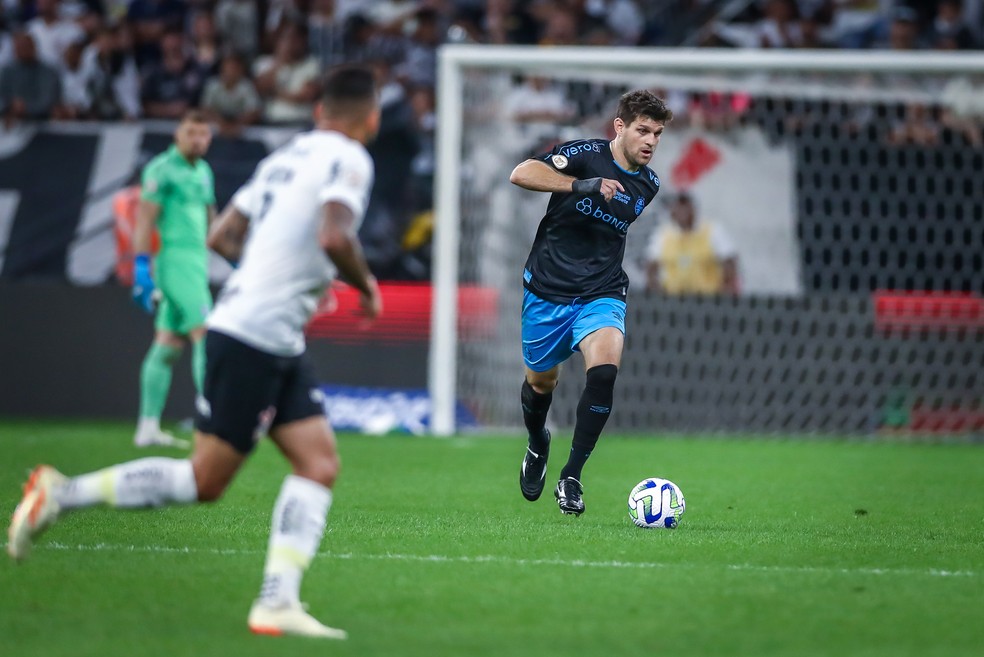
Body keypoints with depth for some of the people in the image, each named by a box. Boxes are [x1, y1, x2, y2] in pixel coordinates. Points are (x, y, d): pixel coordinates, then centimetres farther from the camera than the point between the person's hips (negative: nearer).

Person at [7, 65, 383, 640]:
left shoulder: (288, 156, 16)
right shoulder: (349, 160, -9)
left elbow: (222, 236, 18)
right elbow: (334, 238, -26)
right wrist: (367, 286, -8)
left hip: (281, 348, 9)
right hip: (253, 339, -9)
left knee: (320, 464, 2)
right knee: (205, 480, -5)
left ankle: (278, 601, -6)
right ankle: (61, 495, 1)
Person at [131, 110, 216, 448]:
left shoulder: (203, 172, 18)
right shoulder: (162, 169, -8)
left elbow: (211, 220, 26)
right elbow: (145, 219, -12)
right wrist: (141, 266, -18)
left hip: (196, 264, 9)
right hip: (175, 259, -9)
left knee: (167, 345, 9)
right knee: (206, 336, -16)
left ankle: (148, 427, 11)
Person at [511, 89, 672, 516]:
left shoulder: (648, 185, 4)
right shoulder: (586, 154, -12)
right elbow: (520, 174, -28)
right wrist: (581, 185, -37)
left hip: (601, 295, 2)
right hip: (547, 291, -2)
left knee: (604, 370, -25)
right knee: (541, 382, 14)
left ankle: (571, 478, -18)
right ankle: (537, 445, 50)